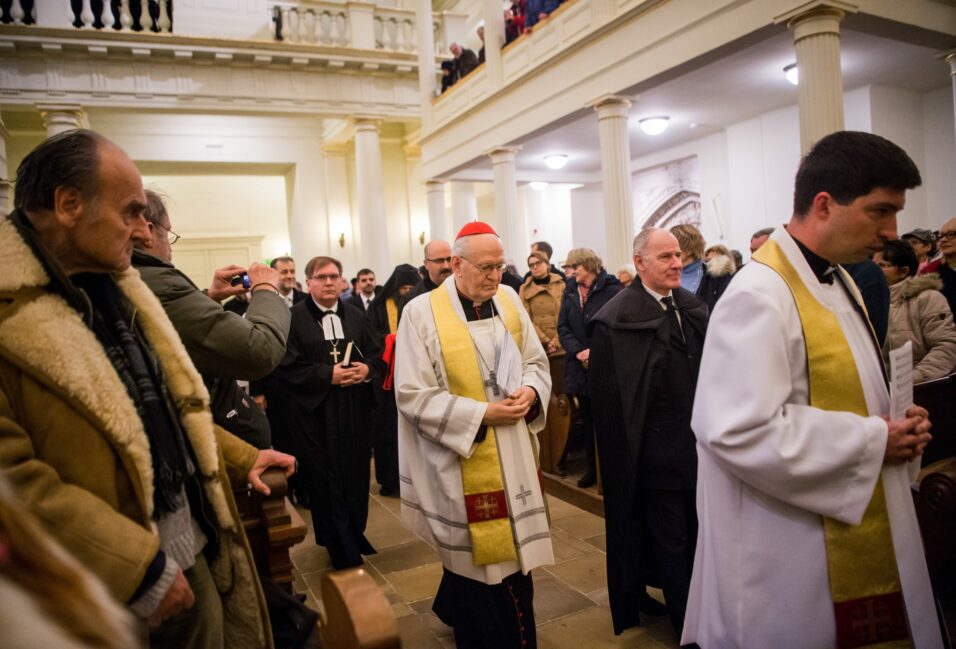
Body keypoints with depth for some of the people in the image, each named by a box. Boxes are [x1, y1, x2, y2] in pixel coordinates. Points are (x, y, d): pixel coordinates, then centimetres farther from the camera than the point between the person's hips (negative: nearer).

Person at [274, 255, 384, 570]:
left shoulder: (356, 315, 9)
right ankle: (342, 551, 18)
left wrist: (367, 369, -11)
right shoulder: (293, 317, -7)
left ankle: (355, 533, 33)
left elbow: (377, 354, 11)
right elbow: (286, 367, -12)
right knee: (326, 481, 3)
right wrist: (328, 375, -18)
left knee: (356, 476, 11)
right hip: (315, 414, -4)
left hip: (355, 413, 4)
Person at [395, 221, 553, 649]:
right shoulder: (421, 313, -13)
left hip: (513, 458, 6)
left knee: (514, 551, 17)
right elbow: (412, 395, -16)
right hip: (463, 462, -5)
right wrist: (481, 414, -20)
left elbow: (536, 362, 10)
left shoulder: (509, 301, 2)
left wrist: (530, 391, -13)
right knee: (479, 558, 8)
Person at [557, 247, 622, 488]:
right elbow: (563, 326, 4)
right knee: (586, 418, 13)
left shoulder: (612, 288, -9)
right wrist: (578, 351, -10)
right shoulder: (570, 291, 8)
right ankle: (592, 467, 24)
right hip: (580, 366, 5)